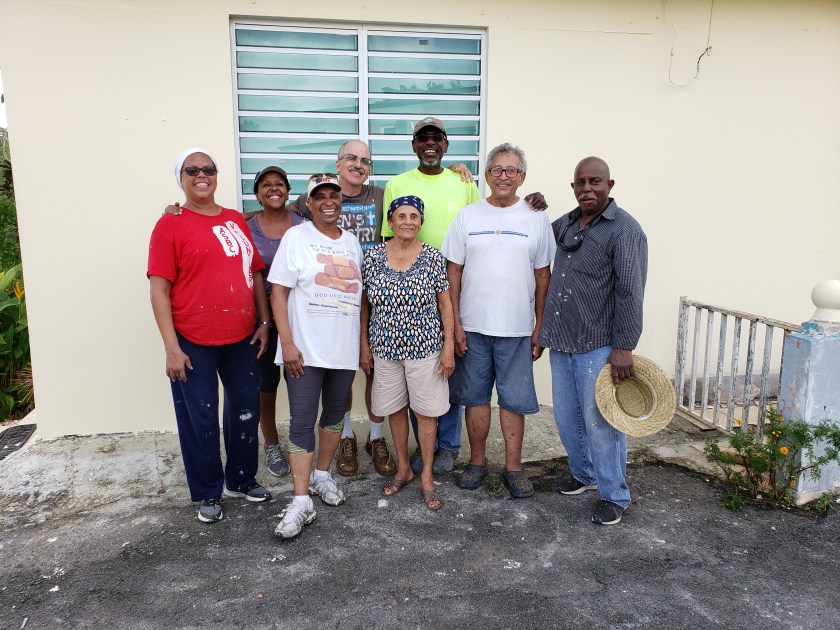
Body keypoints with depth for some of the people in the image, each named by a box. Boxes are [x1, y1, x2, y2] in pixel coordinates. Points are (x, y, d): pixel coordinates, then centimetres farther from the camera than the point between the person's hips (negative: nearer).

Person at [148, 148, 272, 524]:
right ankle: (208, 493, 26)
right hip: (193, 342, -4)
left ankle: (241, 479, 35)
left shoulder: (236, 221, 9)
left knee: (245, 409, 15)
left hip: (241, 337, 5)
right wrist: (172, 347, -13)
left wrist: (264, 322, 7)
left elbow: (255, 273, 13)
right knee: (200, 419, 7)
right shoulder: (170, 225, -5)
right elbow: (159, 288, -9)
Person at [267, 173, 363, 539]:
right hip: (305, 348, -5)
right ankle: (301, 501, 3)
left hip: (344, 348, 5)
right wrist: (287, 343, -15)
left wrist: (365, 342, 8)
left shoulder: (352, 242, 10)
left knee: (335, 413, 15)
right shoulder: (296, 237, -4)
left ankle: (321, 475, 34)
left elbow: (360, 294, 13)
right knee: (302, 422, -4)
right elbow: (278, 292, -8)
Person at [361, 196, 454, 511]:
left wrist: (449, 346, -6)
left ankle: (426, 476, 22)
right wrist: (364, 345, 4)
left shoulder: (432, 257, -4)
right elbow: (365, 304, 5)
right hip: (385, 348, 2)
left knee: (426, 411, 6)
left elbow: (445, 304, -2)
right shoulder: (373, 256, -1)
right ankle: (403, 468, 32)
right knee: (395, 409, 13)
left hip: (425, 347, -2)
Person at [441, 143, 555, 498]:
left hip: (517, 329, 0)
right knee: (475, 396, 11)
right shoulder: (467, 216, 2)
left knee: (514, 399, 7)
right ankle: (477, 461, 26)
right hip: (472, 326, 1)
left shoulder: (536, 219, 3)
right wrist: (456, 325, -4)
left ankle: (513, 467, 21)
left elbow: (543, 276, 4)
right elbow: (453, 272, 1)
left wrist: (540, 327, 1)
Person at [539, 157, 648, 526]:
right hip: (561, 342, 7)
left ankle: (614, 496, 17)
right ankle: (584, 474, 38)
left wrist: (624, 347, -20)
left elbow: (630, 292, -16)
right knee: (566, 418, 17)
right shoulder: (565, 223, 11)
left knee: (599, 423, 0)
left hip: (599, 346, -7)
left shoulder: (624, 230, -11)